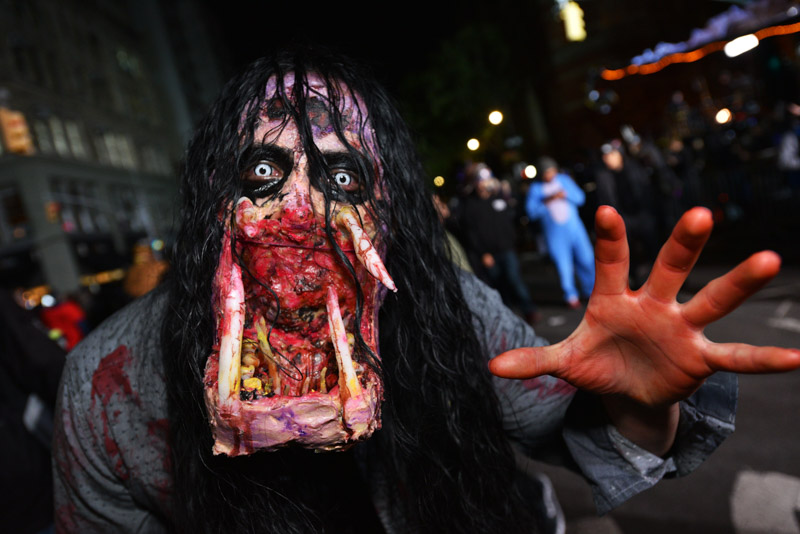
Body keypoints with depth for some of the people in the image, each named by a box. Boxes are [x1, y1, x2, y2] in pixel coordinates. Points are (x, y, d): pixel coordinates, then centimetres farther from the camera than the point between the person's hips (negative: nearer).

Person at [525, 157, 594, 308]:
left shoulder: (564, 180, 9)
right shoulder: (535, 188, 1)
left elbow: (580, 198, 7)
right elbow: (532, 212, -7)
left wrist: (566, 194, -10)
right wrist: (546, 202, -19)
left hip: (575, 228, 2)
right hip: (555, 233, -2)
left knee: (587, 261, 3)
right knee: (564, 267, -3)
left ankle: (590, 291, 22)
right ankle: (571, 296, 13)